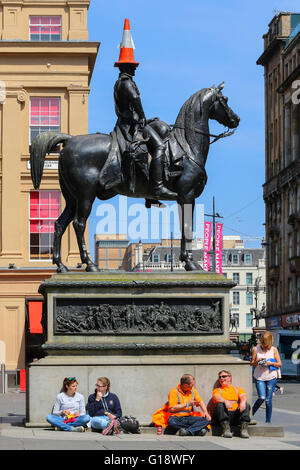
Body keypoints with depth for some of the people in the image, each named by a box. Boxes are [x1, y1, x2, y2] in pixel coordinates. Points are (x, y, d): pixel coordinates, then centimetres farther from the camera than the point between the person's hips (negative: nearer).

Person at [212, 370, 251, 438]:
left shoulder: (238, 389, 23)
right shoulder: (217, 390, 19)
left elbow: (243, 396, 2)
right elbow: (217, 397, -5)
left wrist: (243, 402, -24)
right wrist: (225, 401, -28)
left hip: (236, 414, 1)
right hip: (224, 414, -1)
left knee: (246, 405, -22)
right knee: (220, 405, -29)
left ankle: (244, 429, -34)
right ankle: (226, 429, -40)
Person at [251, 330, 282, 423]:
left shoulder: (274, 350, 2)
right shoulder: (256, 349, 1)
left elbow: (279, 364, 4)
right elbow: (252, 363, 7)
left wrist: (271, 363, -14)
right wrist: (257, 362, -15)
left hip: (271, 377, 1)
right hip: (259, 377, -1)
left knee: (268, 400, 1)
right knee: (262, 398, -14)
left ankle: (268, 421, 12)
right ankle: (251, 414, 8)